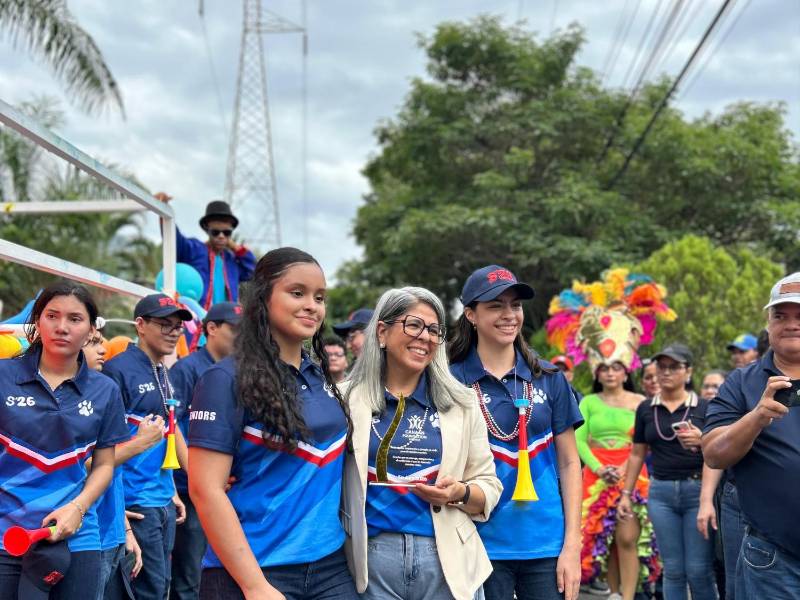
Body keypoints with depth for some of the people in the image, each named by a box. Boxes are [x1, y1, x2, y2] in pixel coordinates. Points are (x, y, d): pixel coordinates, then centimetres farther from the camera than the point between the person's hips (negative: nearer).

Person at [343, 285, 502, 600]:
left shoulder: (461, 403, 7)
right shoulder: (348, 399, 2)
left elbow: (488, 485, 9)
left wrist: (460, 493, -12)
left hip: (447, 560, 2)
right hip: (373, 560, -1)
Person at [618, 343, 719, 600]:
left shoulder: (703, 408, 1)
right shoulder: (646, 409, 9)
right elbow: (637, 454, 15)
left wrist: (703, 440, -21)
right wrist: (626, 494, 12)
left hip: (697, 490, -3)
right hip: (661, 492, 3)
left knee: (699, 570, -5)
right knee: (673, 570, 6)